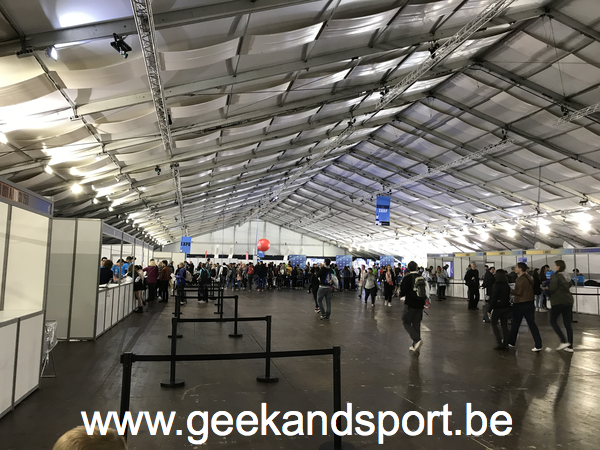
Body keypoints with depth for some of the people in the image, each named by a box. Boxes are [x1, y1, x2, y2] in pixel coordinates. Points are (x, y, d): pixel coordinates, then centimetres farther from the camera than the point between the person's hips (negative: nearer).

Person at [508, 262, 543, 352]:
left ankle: (511, 342, 21)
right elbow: (534, 289, 17)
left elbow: (518, 292, -19)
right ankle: (538, 345, 0)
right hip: (530, 303, 7)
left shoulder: (520, 279, -16)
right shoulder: (529, 277, 11)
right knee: (532, 324, 6)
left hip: (520, 304, -7)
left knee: (515, 324, 8)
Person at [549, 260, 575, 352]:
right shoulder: (565, 276, 15)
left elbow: (552, 289, -17)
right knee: (568, 324, 8)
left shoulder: (555, 276, -10)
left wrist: (547, 287, 3)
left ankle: (564, 341, -6)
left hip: (559, 301, -7)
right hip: (568, 301, 7)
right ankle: (570, 346, 10)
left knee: (553, 321, 6)